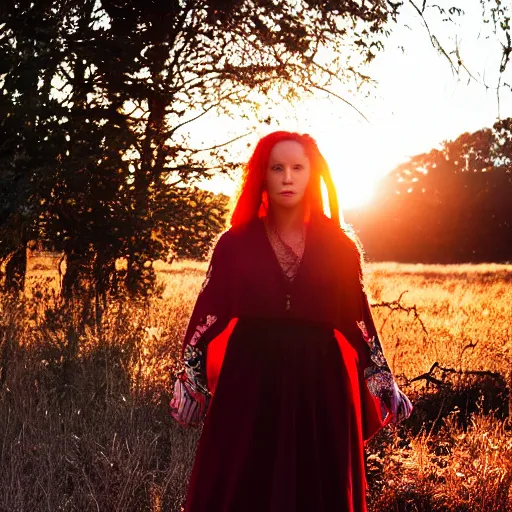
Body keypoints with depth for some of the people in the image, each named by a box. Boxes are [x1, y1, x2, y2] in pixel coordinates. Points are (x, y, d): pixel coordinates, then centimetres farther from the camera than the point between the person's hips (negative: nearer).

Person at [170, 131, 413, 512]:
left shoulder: (340, 246, 2)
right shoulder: (235, 243, 0)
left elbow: (359, 319, 4)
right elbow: (209, 316, 0)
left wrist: (384, 387, 3)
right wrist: (190, 383, -3)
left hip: (320, 384, 1)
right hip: (249, 382, 0)